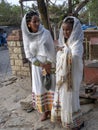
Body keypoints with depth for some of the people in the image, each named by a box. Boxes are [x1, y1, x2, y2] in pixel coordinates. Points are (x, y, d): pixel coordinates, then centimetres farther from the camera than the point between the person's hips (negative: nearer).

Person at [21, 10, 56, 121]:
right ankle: (45, 111, 22)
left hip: (50, 65, -1)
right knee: (40, 88, 7)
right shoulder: (26, 37, -6)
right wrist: (42, 65, -13)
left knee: (50, 87, 4)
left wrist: (48, 65, -14)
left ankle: (52, 110, 20)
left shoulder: (46, 33, -11)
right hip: (37, 66, 1)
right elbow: (29, 56, -5)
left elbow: (51, 51, -9)